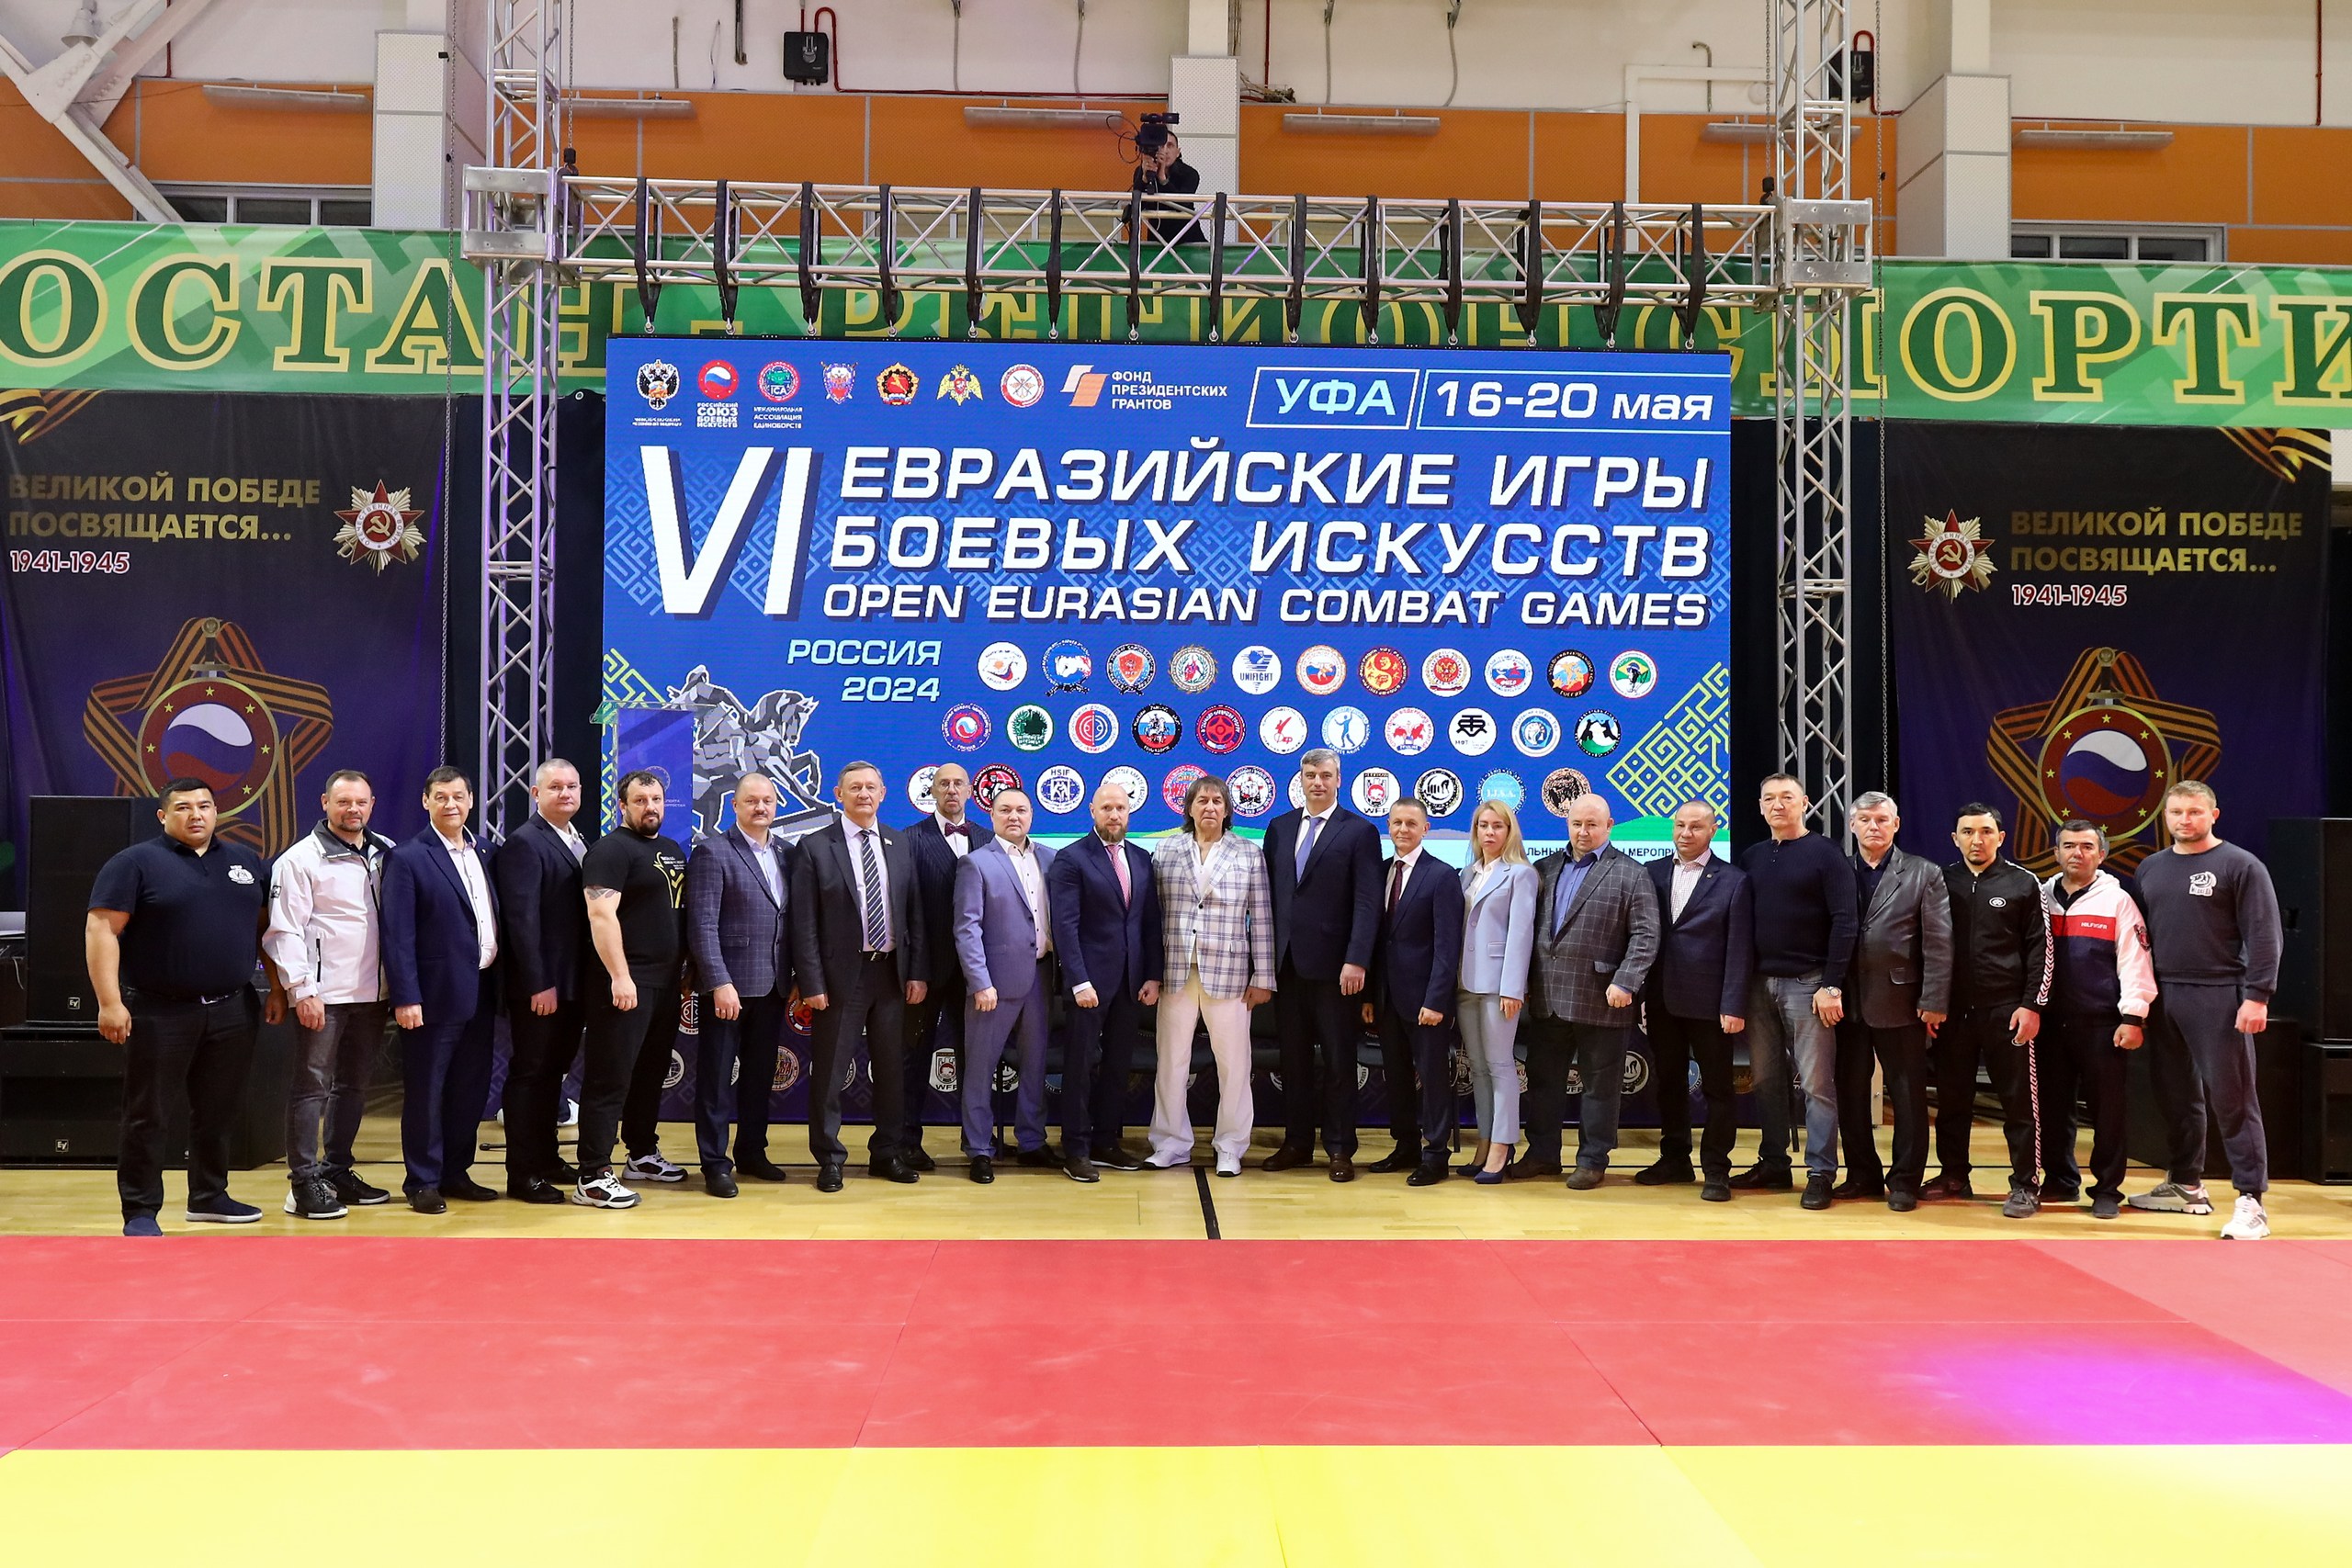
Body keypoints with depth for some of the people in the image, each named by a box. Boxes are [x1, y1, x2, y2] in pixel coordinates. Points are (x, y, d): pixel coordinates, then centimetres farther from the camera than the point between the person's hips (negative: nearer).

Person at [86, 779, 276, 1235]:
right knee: (146, 1115, 2)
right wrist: (110, 1002, -16)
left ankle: (209, 1196, 25)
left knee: (218, 1112, 12)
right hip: (159, 1013, -4)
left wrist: (277, 987, 11)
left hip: (232, 1011, 5)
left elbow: (266, 926, 18)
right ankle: (140, 1212, 9)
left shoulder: (246, 863, 12)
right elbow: (101, 930, -9)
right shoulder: (136, 863, -4)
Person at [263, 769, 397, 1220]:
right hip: (322, 995, -6)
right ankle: (304, 1183, 2)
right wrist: (301, 989, -15)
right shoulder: (301, 858, -6)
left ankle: (337, 1171, 23)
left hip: (371, 994, 6)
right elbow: (285, 930, -9)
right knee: (313, 1087, -2)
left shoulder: (387, 854, 9)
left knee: (353, 1086, 13)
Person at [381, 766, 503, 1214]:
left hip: (480, 993, 6)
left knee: (471, 1091, 12)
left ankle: (455, 1172, 24)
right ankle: (422, 1183, 11)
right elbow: (398, 936, -11)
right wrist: (406, 998, -17)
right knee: (426, 1092, 2)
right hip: (436, 995, -6)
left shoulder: (482, 854, 12)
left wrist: (499, 984, 6)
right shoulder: (408, 859, -7)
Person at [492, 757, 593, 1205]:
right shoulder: (524, 844, -13)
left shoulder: (579, 841, 13)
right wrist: (539, 984, -23)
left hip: (572, 983, 8)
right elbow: (522, 918, -19)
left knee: (553, 1072, 17)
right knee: (529, 1074, 0)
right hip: (539, 985, -8)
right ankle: (522, 1174, 6)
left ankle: (546, 1158, 29)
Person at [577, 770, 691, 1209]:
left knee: (652, 1073, 18)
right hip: (625, 983, -8)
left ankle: (643, 1154, 32)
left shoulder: (673, 851, 16)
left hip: (665, 982, 8)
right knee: (610, 1078, -7)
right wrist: (620, 977, -24)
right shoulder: (611, 849, -10)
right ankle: (592, 1178, -5)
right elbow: (601, 914, -19)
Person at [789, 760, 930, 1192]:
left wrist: (918, 973, 3)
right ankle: (829, 1159, 13)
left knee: (891, 1067, 11)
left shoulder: (900, 845, 9)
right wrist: (812, 984, -12)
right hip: (841, 975, -4)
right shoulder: (814, 847, -4)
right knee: (829, 1070, 2)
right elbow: (804, 924, -6)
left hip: (892, 972, 4)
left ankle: (887, 1153, 23)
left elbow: (915, 914, 9)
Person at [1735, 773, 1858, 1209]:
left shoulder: (1824, 854, -2)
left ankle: (1820, 1172, 1)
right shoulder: (1752, 858, 12)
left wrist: (1832, 985, -13)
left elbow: (1843, 922, -8)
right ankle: (1773, 1164, 18)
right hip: (1759, 983, 5)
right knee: (1766, 1080, 9)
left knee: (1816, 1082, -3)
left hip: (1807, 983, -5)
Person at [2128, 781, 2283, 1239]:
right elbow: (2140, 934, 17)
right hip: (2164, 996, 6)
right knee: (2176, 1097, 13)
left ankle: (2251, 1201, -2)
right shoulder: (2151, 868, 13)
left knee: (2232, 1098, -5)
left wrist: (2257, 996, -15)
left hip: (2218, 996, -6)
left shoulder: (2240, 866, -4)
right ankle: (2186, 1186, 25)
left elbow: (2265, 935, -7)